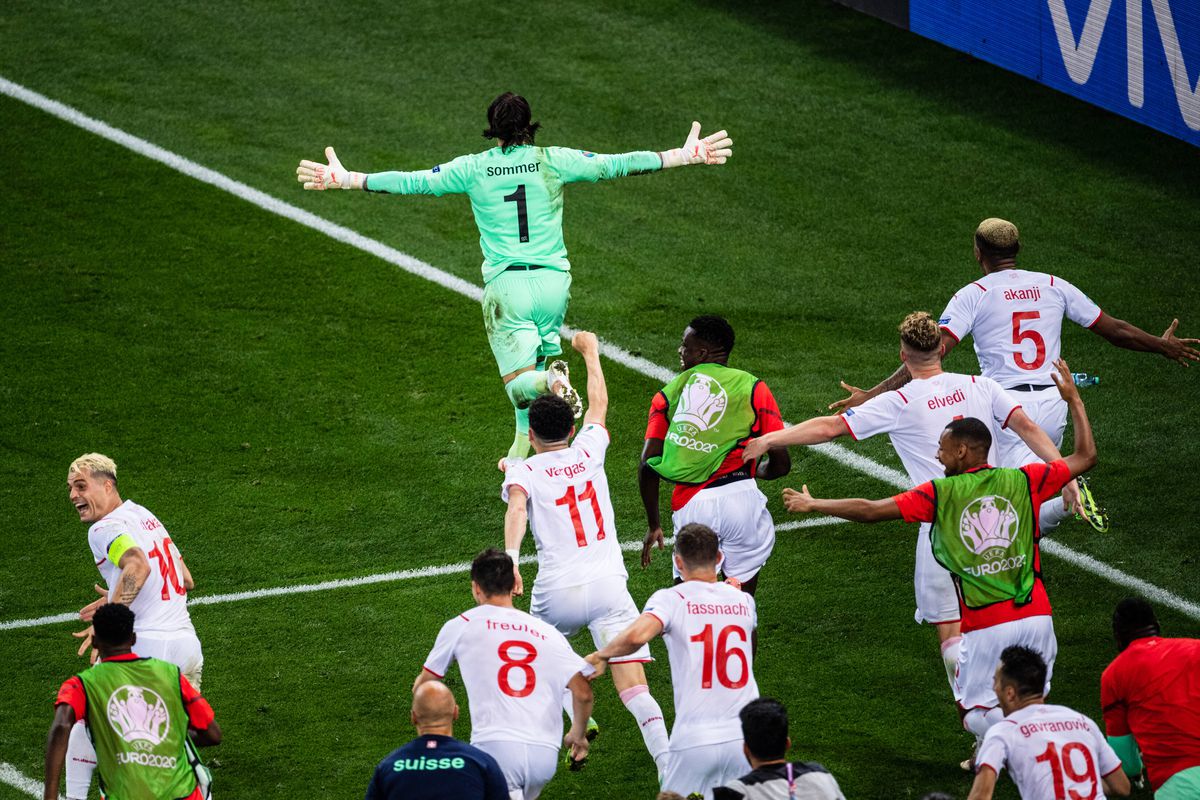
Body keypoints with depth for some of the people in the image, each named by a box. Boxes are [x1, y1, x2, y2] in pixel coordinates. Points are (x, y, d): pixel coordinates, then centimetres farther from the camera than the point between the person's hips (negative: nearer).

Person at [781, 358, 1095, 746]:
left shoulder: (941, 494, -4)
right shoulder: (1023, 481, 3)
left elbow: (870, 511, -1)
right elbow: (1085, 457, 15)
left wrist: (812, 504, 12)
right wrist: (1073, 400, 26)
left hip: (985, 628, -3)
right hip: (1036, 616, 3)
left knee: (973, 712, 7)